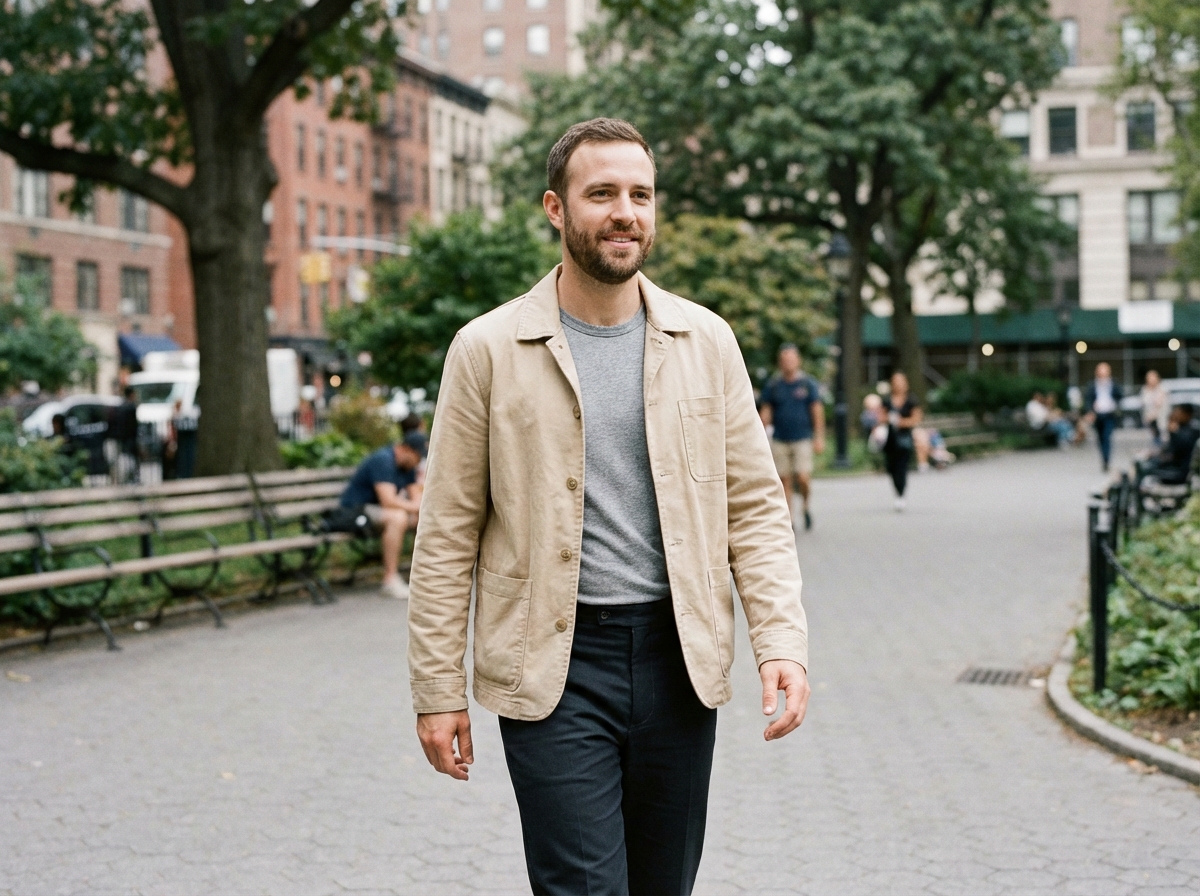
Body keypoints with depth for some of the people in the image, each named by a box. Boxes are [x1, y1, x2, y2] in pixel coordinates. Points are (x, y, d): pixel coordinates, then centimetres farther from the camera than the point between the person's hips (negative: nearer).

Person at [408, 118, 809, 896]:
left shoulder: (707, 341, 5)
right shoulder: (488, 350, -2)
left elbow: (756, 506, 7)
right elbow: (449, 534, 0)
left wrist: (783, 642, -6)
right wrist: (438, 690, -2)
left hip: (678, 657, 3)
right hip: (552, 665, -3)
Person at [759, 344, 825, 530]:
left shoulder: (808, 384, 1)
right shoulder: (772, 385, 6)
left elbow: (817, 411, 2)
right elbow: (766, 413, 9)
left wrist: (819, 438, -3)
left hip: (803, 439, -2)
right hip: (780, 440, 2)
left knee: (803, 478, -11)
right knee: (784, 481, 2)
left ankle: (805, 505, 18)